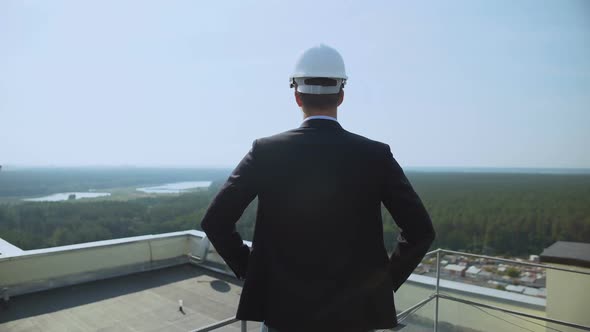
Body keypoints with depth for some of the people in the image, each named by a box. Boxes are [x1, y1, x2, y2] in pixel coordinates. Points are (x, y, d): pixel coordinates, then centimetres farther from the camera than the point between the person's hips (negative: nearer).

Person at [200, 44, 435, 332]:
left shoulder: (266, 152, -9)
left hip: (283, 308, 0)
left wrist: (249, 271, 4)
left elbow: (214, 221, -9)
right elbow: (420, 230, -7)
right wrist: (387, 281, 5)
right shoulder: (375, 155, -8)